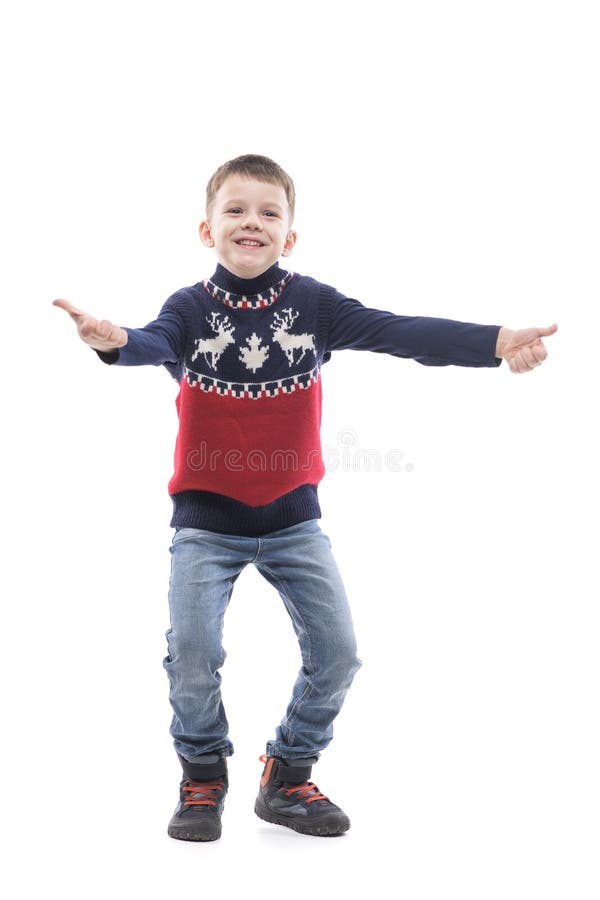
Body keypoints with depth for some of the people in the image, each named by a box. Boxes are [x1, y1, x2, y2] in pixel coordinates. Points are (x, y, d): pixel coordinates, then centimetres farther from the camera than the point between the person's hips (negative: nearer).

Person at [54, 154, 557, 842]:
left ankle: (287, 778, 24)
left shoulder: (314, 304, -5)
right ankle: (203, 777, 22)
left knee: (336, 652, 0)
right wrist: (114, 342, -54)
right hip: (207, 518, -1)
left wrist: (494, 342, -30)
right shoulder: (193, 308, -8)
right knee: (191, 656, -6)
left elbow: (398, 332, -16)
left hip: (292, 515, 2)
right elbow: (156, 343, -29)